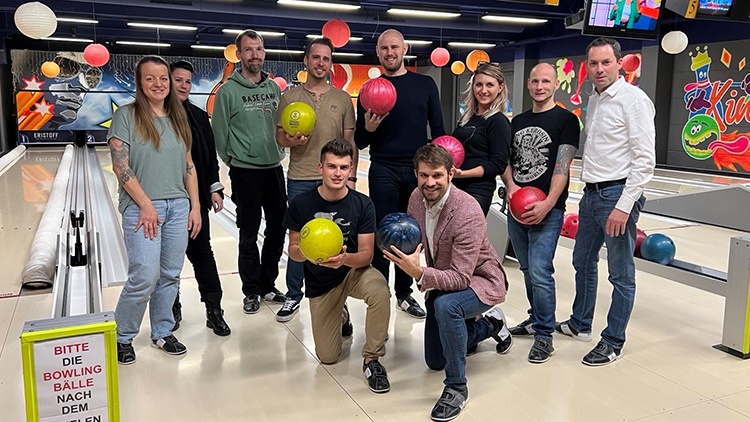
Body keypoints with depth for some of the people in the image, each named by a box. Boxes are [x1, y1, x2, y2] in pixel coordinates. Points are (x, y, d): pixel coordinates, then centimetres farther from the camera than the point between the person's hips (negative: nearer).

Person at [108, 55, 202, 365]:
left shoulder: (178, 118, 12)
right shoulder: (126, 116, -3)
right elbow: (120, 166, -9)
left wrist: (195, 206, 6)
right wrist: (146, 204, -13)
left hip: (178, 206, 5)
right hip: (142, 207, -5)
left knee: (170, 275, 9)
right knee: (144, 277, -9)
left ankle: (162, 333, 26)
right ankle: (121, 337, 13)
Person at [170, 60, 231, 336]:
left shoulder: (199, 116, 8)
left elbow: (210, 155, 9)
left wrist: (215, 188, 2)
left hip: (195, 196, 2)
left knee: (202, 252, 5)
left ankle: (214, 310, 9)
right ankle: (172, 308, 24)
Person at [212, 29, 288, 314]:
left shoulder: (273, 87, 7)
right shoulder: (229, 90, -8)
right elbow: (220, 132, -5)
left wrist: (280, 151, 5)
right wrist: (233, 160, 2)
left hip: (275, 169, 5)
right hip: (245, 173, -5)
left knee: (278, 229, 10)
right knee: (249, 235, 5)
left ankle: (268, 285, 26)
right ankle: (252, 291, 19)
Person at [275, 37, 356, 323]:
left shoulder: (342, 99, 6)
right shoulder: (290, 97, 4)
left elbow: (350, 141, 6)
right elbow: (279, 136, 5)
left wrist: (351, 177, -1)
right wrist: (291, 141, -18)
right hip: (300, 180, 0)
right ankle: (293, 296, 20)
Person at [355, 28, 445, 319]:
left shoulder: (425, 85, 6)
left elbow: (438, 130, 7)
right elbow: (360, 143, 4)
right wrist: (368, 128, -17)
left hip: (418, 170, 1)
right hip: (384, 173, -1)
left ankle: (404, 293, 22)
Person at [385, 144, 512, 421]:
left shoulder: (468, 213, -32)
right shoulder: (416, 198, -12)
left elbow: (461, 278, -35)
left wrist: (420, 273, -50)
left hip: (480, 281, -7)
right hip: (444, 280, 7)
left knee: (445, 305, -41)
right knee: (435, 361, 16)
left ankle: (457, 388, -20)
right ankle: (489, 324, 38)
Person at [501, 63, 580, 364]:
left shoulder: (565, 120, -3)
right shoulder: (518, 121, 14)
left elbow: (562, 166, -12)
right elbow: (507, 159, 14)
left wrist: (547, 205, -21)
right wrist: (511, 184, -7)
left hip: (547, 211, -6)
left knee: (539, 272, -10)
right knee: (527, 269, 16)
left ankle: (544, 335, 3)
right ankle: (536, 318, 34)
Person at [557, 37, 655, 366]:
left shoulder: (633, 99, -12)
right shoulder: (593, 101, 13)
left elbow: (644, 160, -17)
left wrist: (624, 206, -21)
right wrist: (588, 191, 17)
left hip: (617, 194, -9)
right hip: (591, 194, 9)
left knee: (621, 274, 3)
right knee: (583, 261, 20)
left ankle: (613, 342, 16)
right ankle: (580, 324, 37)